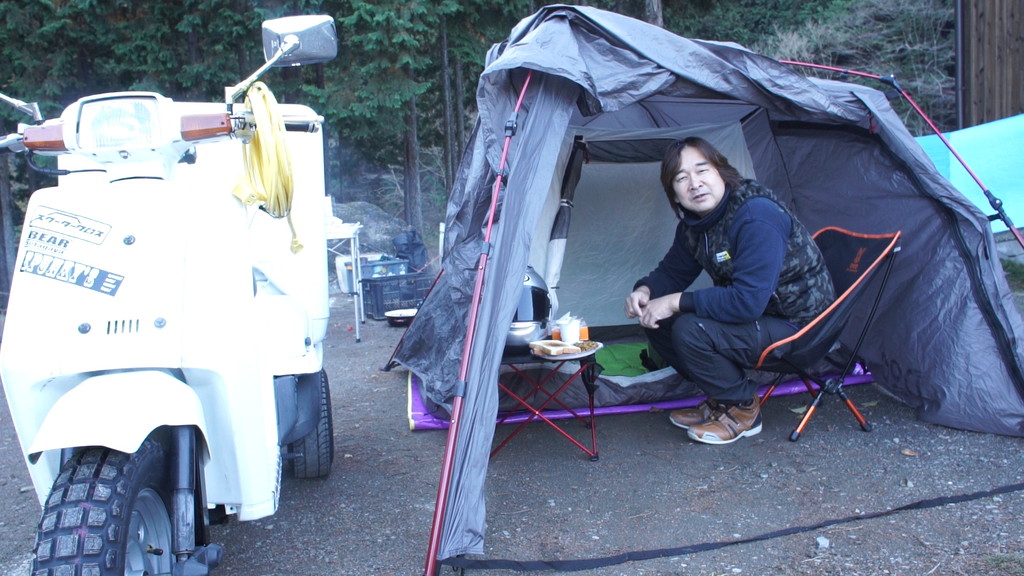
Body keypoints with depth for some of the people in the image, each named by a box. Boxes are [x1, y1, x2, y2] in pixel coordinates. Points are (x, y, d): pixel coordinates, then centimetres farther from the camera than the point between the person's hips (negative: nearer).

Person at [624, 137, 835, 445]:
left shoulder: (757, 217, -28)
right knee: (656, 320, -2)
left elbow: (747, 301, -34)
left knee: (691, 330, -28)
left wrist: (677, 302, -28)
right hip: (753, 316, 9)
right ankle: (720, 400, 11)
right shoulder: (694, 223, -1)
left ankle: (743, 408, -3)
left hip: (797, 326, -9)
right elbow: (672, 272, 11)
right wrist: (645, 290, -12)